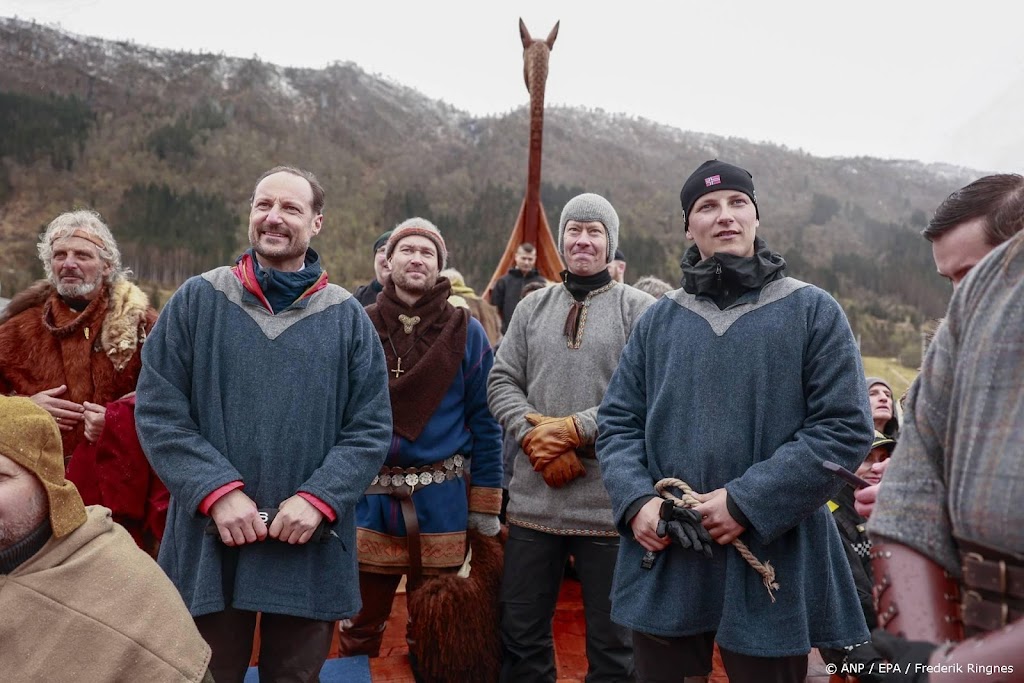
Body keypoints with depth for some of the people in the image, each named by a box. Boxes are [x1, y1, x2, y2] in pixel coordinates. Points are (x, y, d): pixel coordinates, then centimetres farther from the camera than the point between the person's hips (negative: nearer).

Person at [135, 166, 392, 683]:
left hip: (310, 549, 1)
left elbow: (371, 428, 0)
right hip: (209, 543, 0)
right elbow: (158, 411, -3)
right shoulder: (198, 300, 1)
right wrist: (217, 491, -14)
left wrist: (320, 498, -14)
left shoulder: (346, 317, 2)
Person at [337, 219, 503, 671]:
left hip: (441, 502, -1)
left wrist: (485, 505, -3)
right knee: (359, 627, 14)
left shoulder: (465, 332, -1)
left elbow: (484, 420, -1)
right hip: (367, 499, 1)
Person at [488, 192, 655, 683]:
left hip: (610, 501, -3)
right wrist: (535, 438, -10)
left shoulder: (640, 309, 0)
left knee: (612, 642, 12)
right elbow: (502, 382, 7)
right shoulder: (533, 307, 11)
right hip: (532, 499, 4)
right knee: (520, 633, 15)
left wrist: (575, 429, -15)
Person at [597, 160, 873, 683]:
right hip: (662, 562, 3)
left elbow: (845, 428, -8)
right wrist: (637, 501, -10)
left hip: (771, 563, -2)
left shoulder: (812, 311, 0)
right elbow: (618, 421, 8)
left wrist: (748, 503, -15)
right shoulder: (659, 319, 9)